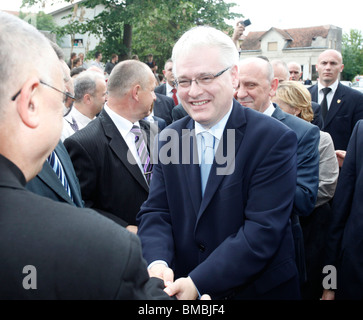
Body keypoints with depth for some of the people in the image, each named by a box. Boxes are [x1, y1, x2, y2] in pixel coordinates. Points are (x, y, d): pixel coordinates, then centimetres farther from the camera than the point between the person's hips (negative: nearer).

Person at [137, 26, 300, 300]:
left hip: (259, 289, -3)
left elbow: (263, 229, -22)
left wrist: (198, 283, -27)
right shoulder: (168, 138, -2)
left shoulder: (275, 139, -17)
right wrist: (158, 263, -22)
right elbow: (155, 212, -3)